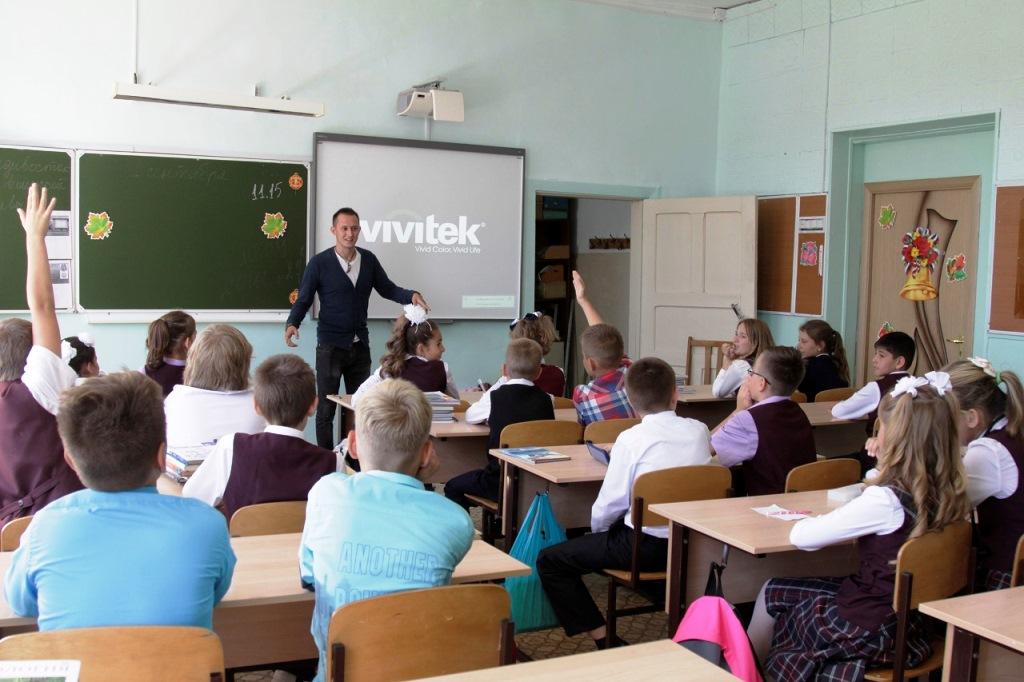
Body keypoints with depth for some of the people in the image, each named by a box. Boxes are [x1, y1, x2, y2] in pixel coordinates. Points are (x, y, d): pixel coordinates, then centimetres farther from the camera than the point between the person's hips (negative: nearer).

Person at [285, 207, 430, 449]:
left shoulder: (368, 259, 4)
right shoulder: (319, 262, -7)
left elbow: (387, 288, 11)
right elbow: (304, 299, -5)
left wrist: (411, 295, -9)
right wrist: (292, 323, -23)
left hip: (360, 345, 4)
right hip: (330, 345, -4)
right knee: (326, 408, 2)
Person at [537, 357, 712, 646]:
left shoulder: (632, 439, -13)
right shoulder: (699, 430, 1)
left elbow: (611, 503, -10)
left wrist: (597, 528, 11)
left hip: (647, 546, -7)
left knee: (550, 561, 3)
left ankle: (604, 642, -3)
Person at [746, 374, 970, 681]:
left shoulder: (885, 500, -28)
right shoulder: (948, 494, -6)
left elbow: (801, 537, -22)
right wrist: (883, 466, 6)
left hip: (869, 629, -7)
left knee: (771, 595, 19)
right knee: (772, 592, 21)